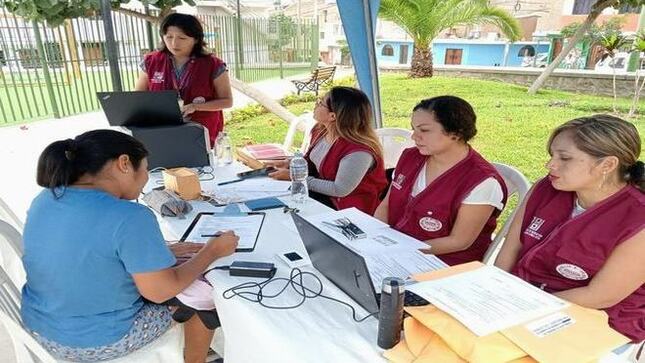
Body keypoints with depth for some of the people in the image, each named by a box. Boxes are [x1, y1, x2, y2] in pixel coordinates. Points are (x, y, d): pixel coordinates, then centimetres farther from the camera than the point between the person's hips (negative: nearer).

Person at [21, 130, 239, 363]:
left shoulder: (45, 200, -5)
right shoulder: (129, 218, -30)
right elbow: (161, 292, -23)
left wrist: (161, 253, 6)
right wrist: (212, 251, -11)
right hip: (99, 343, -7)